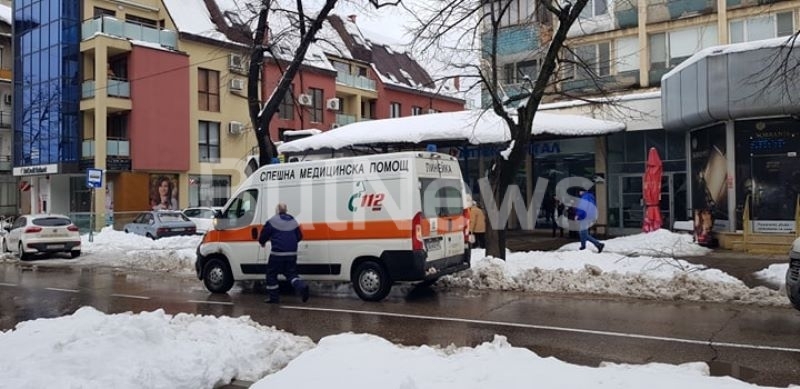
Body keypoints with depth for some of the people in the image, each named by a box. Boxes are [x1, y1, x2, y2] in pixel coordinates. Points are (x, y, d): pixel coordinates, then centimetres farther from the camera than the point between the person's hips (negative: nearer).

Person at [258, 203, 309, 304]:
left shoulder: (272, 221, -5)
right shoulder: (293, 221, 11)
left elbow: (263, 235, 1)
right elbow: (299, 237, 16)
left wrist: (262, 242, 23)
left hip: (278, 253, -5)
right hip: (292, 253, 5)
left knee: (271, 273, 12)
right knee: (291, 273, 13)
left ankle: (274, 297, 14)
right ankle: (302, 287, -14)